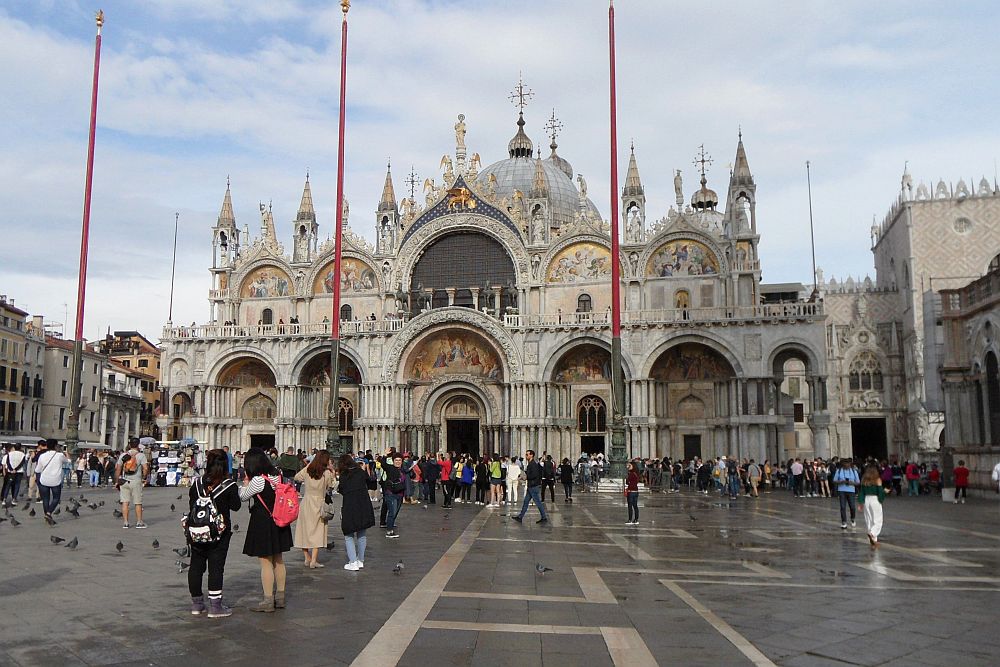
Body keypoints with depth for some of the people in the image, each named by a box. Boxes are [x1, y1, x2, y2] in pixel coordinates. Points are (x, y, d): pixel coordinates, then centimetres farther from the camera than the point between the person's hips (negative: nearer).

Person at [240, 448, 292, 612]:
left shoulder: (257, 480, -20)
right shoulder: (277, 475, 1)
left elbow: (243, 496, -7)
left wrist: (245, 482, 11)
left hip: (262, 523, -8)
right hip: (279, 522, 8)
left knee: (266, 562, 0)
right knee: (278, 560, 16)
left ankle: (268, 601, 6)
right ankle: (280, 597, 26)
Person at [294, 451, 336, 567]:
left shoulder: (307, 470, -3)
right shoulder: (327, 473, -11)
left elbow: (296, 477, 13)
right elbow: (330, 486, 1)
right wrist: (332, 472, 5)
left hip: (306, 503, 3)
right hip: (319, 504, -3)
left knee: (305, 529, 13)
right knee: (317, 531, 4)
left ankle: (307, 558, 16)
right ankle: (314, 560, -1)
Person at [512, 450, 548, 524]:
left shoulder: (533, 464, -17)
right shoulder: (530, 463, 14)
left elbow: (534, 475, -27)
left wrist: (527, 477, -16)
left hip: (533, 486, -10)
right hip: (531, 486, 10)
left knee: (538, 502, -3)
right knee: (526, 501, 11)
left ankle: (544, 518, 5)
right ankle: (520, 517, 14)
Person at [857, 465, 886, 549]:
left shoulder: (864, 479, 4)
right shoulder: (877, 479, -9)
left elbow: (861, 492, 5)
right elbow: (880, 491, -11)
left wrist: (860, 503, 10)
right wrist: (885, 491, 11)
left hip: (866, 500, 4)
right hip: (875, 500, -4)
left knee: (869, 520, 11)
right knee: (877, 520, 3)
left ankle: (873, 540, 16)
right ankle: (872, 533, -22)